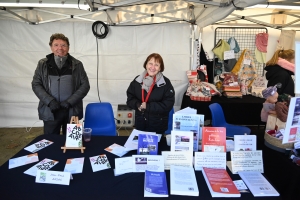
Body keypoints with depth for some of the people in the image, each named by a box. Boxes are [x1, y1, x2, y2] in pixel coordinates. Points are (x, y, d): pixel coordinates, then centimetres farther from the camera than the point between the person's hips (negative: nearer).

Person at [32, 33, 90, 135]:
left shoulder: (77, 64, 2)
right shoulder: (43, 64, 6)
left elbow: (85, 85, -1)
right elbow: (36, 84, 4)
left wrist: (69, 101, -12)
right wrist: (49, 101, -11)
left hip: (72, 110, 0)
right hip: (50, 111, 1)